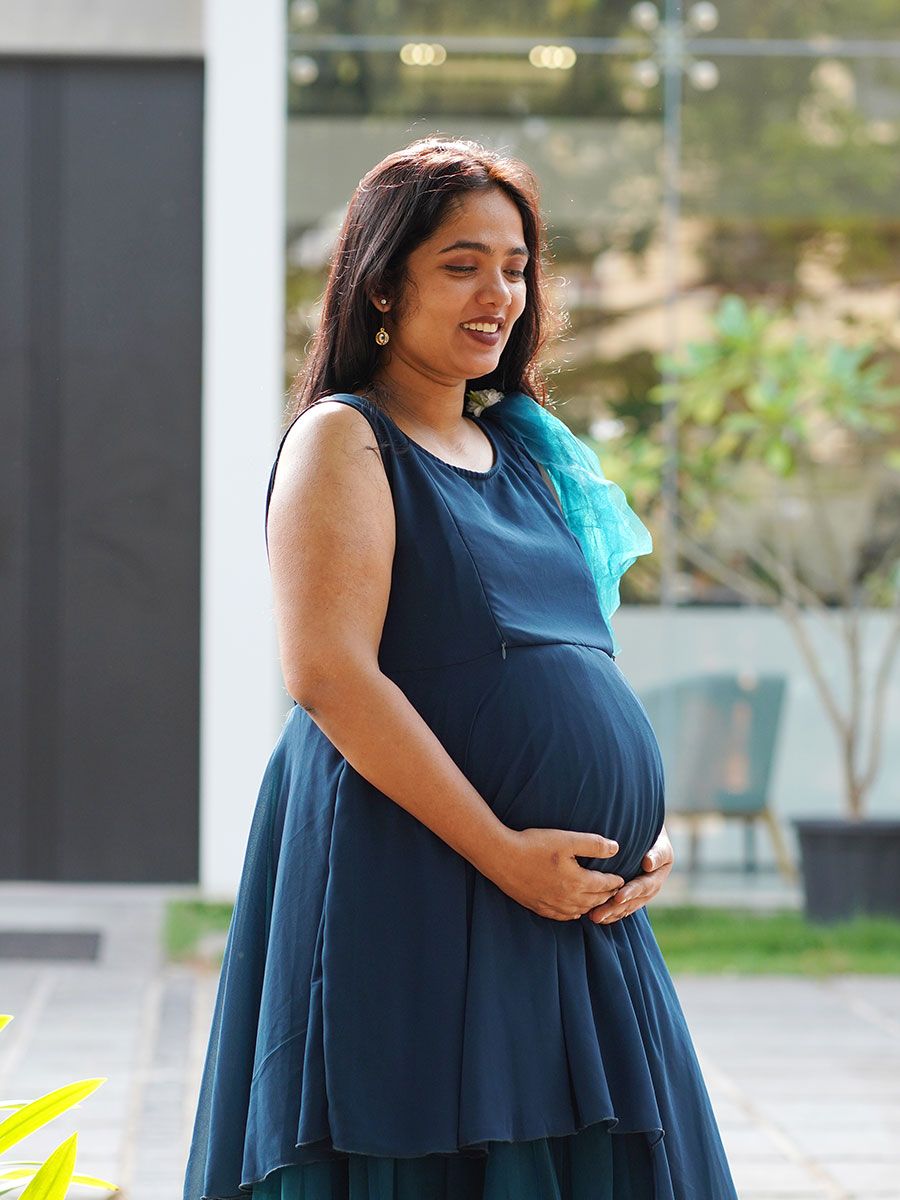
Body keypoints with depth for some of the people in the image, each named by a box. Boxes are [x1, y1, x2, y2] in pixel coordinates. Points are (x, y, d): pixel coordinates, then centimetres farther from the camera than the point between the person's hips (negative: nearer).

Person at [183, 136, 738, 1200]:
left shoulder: (526, 452, 18)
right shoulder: (344, 441, -5)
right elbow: (328, 676, -16)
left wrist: (647, 833, 5)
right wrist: (502, 852, -18)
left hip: (577, 904, 7)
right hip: (409, 893, -7)